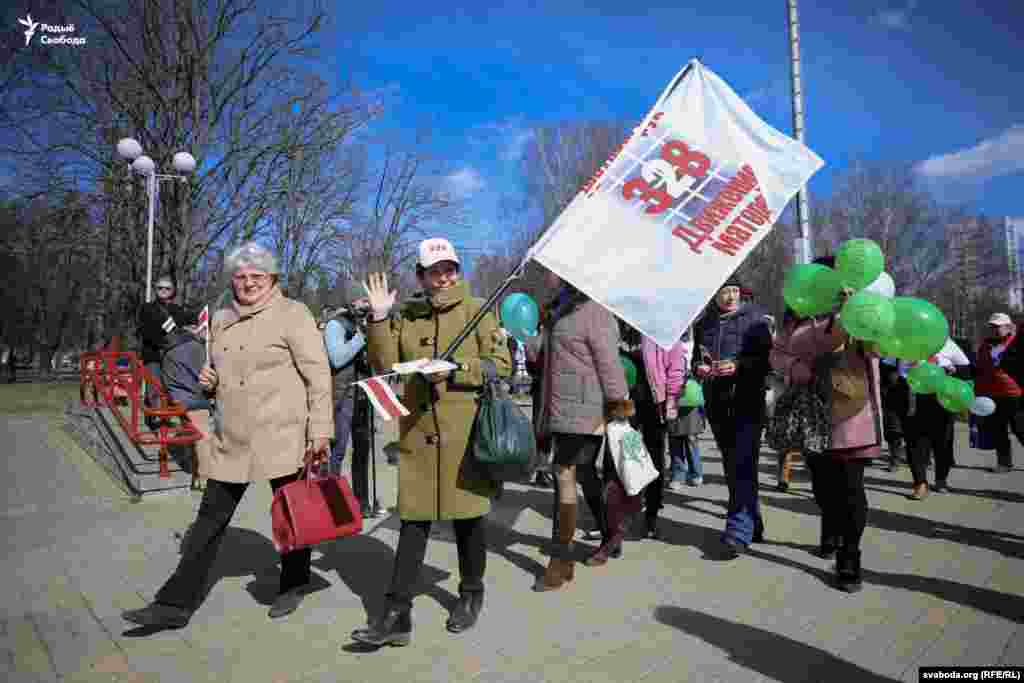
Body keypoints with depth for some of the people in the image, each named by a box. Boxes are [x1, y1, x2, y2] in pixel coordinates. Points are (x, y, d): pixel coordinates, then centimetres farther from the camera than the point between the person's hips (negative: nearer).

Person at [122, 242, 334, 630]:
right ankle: (175, 604, 19)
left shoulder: (292, 314, -7)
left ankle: (293, 586, 30)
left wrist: (320, 431, -16)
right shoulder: (222, 320, 14)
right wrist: (209, 379, 4)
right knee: (211, 516, 9)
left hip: (280, 434, -5)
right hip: (230, 437, 6)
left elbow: (318, 375, -12)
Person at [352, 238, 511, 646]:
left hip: (465, 431, -2)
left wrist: (455, 368, -18)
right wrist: (379, 317, -6)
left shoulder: (477, 310, 0)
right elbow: (385, 363, 3)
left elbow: (501, 365, -5)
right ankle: (397, 614, 12)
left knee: (467, 514, 11)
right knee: (413, 516, 5)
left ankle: (471, 594, 33)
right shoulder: (406, 314, 10)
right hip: (418, 431, 2)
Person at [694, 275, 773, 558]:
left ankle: (739, 531, -10)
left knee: (743, 466, -12)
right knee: (732, 467, 11)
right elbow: (696, 359, 20)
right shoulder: (703, 324, 12)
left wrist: (739, 365, -18)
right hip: (717, 403, 5)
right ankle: (753, 525, 25)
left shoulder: (754, 317, 0)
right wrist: (699, 367, -3)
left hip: (748, 400, -5)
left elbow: (768, 358, -3)